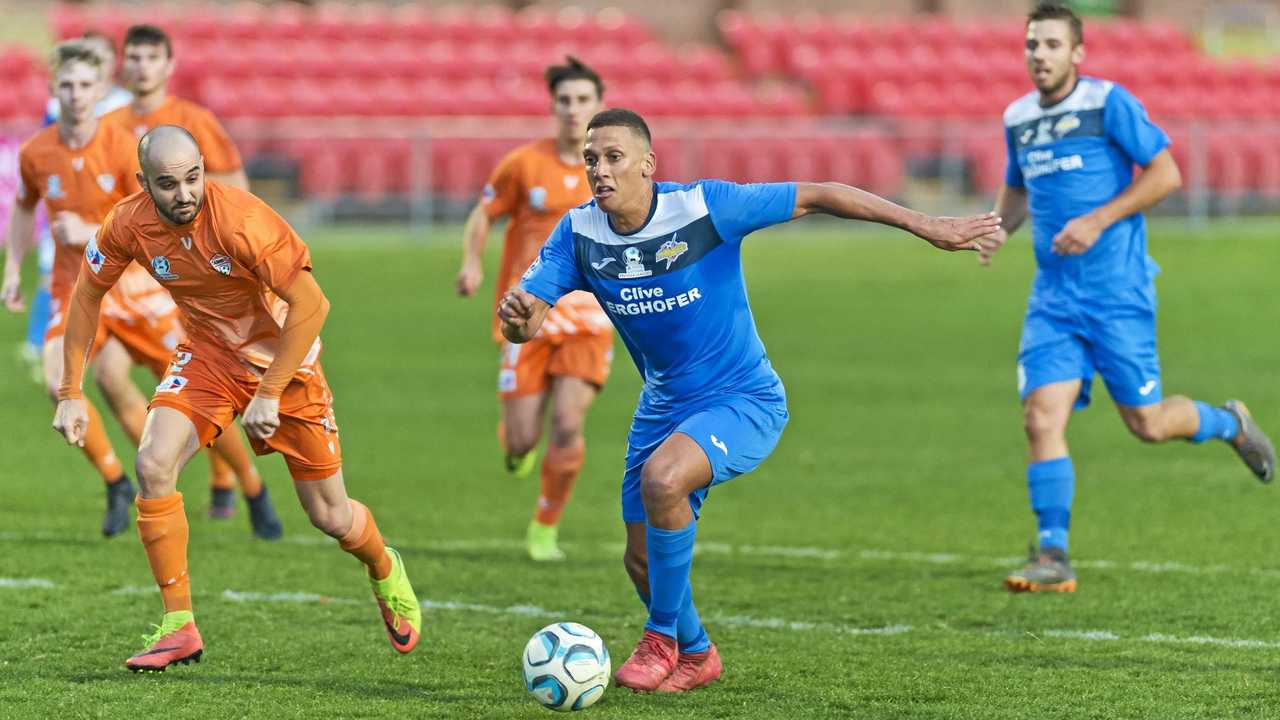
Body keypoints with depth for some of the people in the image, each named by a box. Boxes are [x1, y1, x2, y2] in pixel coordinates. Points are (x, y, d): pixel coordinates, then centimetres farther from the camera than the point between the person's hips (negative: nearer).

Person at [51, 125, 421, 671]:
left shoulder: (241, 219, -32)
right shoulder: (128, 224, -17)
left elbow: (311, 303, -29)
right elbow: (87, 294, 0)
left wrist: (269, 394, -29)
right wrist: (70, 393, -3)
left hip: (284, 358, -3)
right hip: (207, 353, 3)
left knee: (330, 517, 4)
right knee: (153, 465, -22)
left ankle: (385, 571, 41)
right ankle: (178, 627, -11)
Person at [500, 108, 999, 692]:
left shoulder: (703, 207, -23)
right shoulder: (579, 232, -10)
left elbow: (816, 197, -17)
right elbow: (528, 318, -15)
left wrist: (926, 226, -19)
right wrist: (515, 316, -41)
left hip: (744, 402, -6)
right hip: (663, 405, 6)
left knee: (662, 478, -33)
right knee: (642, 561, 9)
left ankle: (663, 639, -13)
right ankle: (696, 656, 41)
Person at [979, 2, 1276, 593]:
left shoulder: (1109, 103, -8)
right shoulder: (1018, 118, 9)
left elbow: (1166, 173, -9)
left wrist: (1099, 220, -17)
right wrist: (999, 227, 4)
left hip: (1117, 291, -4)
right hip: (1053, 295, 5)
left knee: (1147, 423, 1)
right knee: (1042, 417, -10)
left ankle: (1229, 423, 33)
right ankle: (1053, 558, -6)